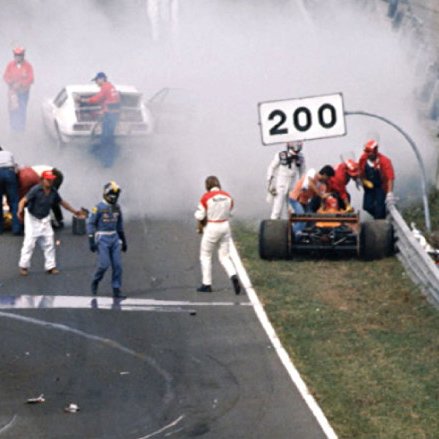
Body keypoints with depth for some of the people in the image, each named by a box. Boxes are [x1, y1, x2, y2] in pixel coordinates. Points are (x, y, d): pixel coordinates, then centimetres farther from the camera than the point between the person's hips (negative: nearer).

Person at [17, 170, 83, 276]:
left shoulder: (53, 192, -4)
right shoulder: (36, 190, -22)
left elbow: (62, 202, 12)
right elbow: (24, 200, -31)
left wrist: (74, 211, 19)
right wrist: (20, 210, -51)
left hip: (45, 219, 6)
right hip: (32, 218, -6)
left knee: (49, 243, 5)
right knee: (29, 242, -8)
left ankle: (50, 266, 14)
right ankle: (23, 266, 2)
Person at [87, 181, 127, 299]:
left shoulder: (117, 207, 7)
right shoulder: (99, 208, -12)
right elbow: (90, 224, -11)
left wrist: (123, 241, 19)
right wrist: (91, 241, -16)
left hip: (114, 239, 6)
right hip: (102, 239, -6)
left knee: (117, 265, -1)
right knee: (104, 264, -12)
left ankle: (116, 291, 4)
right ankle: (95, 283, 15)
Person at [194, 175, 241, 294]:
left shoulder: (206, 197, -13)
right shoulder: (227, 196, 1)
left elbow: (199, 215, -10)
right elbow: (228, 212, 7)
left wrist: (200, 226, 10)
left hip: (211, 228, -4)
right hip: (225, 226, 4)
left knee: (205, 255, 13)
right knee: (224, 256, 11)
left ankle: (207, 284, 14)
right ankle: (233, 276, -14)